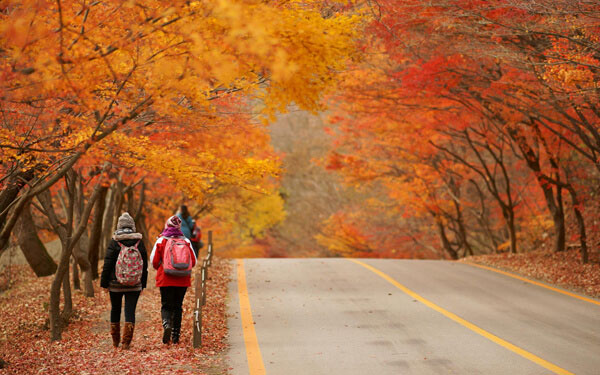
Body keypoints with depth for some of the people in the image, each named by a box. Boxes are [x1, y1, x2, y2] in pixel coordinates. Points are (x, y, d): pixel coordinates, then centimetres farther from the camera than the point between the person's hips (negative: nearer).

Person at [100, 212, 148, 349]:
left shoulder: (114, 243, -7)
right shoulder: (139, 242, 0)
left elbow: (107, 264, -5)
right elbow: (144, 265, 5)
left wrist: (104, 282, 3)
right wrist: (143, 283, 13)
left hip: (116, 284, -1)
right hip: (134, 285, 1)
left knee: (115, 310, 15)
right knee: (130, 311, 0)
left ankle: (115, 341, 25)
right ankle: (126, 342, -9)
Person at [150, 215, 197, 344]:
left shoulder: (161, 241, -3)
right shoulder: (186, 242, 2)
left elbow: (154, 261, -3)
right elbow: (193, 261, 3)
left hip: (165, 280, -2)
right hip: (183, 280, 2)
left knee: (166, 306, 6)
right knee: (178, 306, 13)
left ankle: (166, 324, -24)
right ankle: (176, 336, 14)